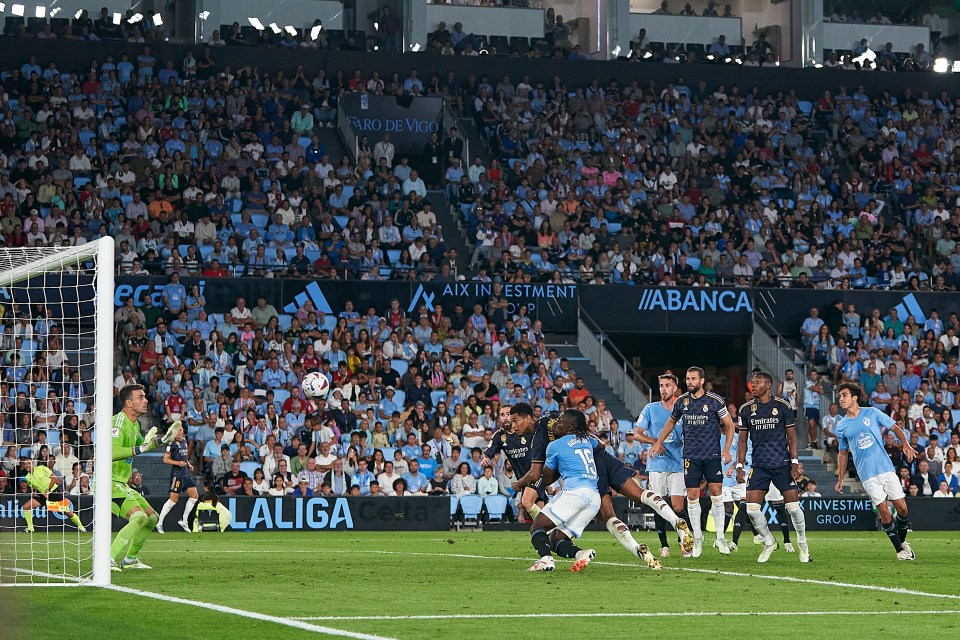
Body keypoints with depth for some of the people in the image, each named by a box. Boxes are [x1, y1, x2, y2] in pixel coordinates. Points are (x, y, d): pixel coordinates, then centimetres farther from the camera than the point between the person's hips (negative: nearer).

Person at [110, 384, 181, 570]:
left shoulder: (134, 424, 15)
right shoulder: (119, 421, -16)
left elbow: (140, 445, 34)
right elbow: (112, 452, -30)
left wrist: (164, 439, 25)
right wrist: (140, 449, -32)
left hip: (122, 483, 10)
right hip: (111, 482, -10)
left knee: (152, 517, 16)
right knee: (139, 516, -26)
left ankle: (130, 559, 24)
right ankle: (109, 560, -29)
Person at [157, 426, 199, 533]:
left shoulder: (184, 441, 14)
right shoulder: (172, 443, -9)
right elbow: (165, 459, -11)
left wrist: (188, 464, 13)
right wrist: (178, 463, -22)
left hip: (186, 473, 8)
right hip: (177, 474, -8)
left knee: (194, 496, 4)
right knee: (173, 499, -9)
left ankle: (184, 521, 13)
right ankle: (159, 523, -2)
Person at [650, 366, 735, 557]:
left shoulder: (715, 401, -5)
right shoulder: (681, 401, 5)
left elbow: (729, 425, 2)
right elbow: (671, 422, 22)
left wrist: (727, 449, -9)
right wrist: (658, 443, 19)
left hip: (712, 455, -2)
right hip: (691, 455, 2)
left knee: (716, 493, -6)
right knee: (692, 496, -1)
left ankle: (720, 537, 4)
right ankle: (697, 538, 9)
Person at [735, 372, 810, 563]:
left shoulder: (782, 406, 0)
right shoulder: (746, 409, 6)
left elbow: (791, 437, 3)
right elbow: (743, 440, 11)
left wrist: (795, 463, -5)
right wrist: (740, 466, 4)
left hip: (782, 464, -2)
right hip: (759, 466, 2)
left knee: (793, 507, -6)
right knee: (752, 509, -10)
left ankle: (802, 543, 18)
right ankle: (769, 542, 12)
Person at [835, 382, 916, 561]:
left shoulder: (872, 413, 3)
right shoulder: (841, 426, 7)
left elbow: (895, 428, 9)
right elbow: (843, 453, 17)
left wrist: (906, 445, -8)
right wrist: (840, 479, 14)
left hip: (886, 468, 0)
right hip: (868, 475, 0)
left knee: (901, 507, -3)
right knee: (884, 511, -9)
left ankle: (903, 541, 22)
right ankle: (899, 550, 2)